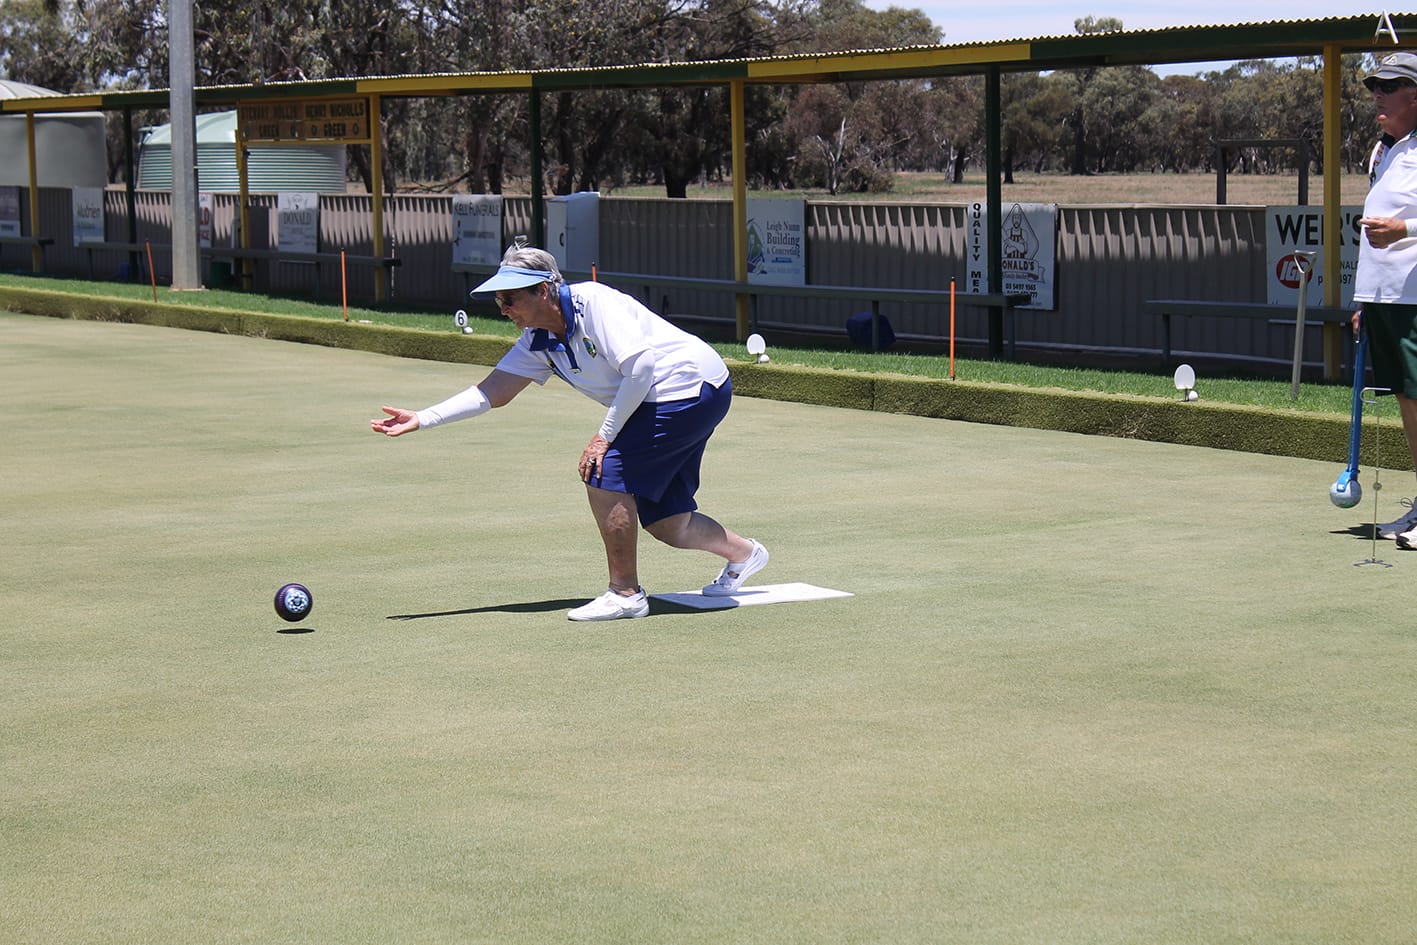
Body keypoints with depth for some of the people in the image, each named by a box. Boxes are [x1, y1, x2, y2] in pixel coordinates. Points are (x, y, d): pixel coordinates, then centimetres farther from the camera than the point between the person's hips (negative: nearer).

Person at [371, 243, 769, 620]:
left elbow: (639, 370, -25)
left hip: (691, 386, -9)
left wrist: (605, 435, -19)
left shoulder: (593, 302, -21)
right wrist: (423, 418, -3)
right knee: (665, 523, 11)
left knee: (604, 475, -16)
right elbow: (493, 391, 6)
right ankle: (743, 554, 38)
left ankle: (625, 593, -6)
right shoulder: (538, 342, 5)